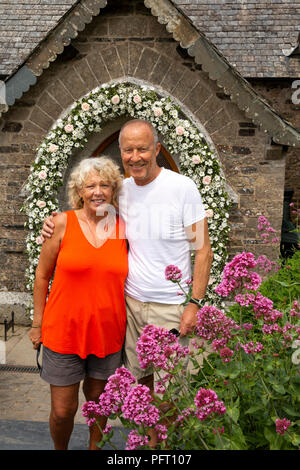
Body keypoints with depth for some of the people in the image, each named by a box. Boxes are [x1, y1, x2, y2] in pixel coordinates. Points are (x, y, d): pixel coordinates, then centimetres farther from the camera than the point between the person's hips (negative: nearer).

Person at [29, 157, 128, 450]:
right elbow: (42, 276, 0)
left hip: (107, 331, 2)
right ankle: (60, 449, 37)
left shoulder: (123, 228, -1)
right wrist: (37, 323, 1)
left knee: (97, 398, 19)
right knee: (63, 410, 7)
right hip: (64, 330, -2)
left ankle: (95, 447, 45)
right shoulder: (63, 223, -7)